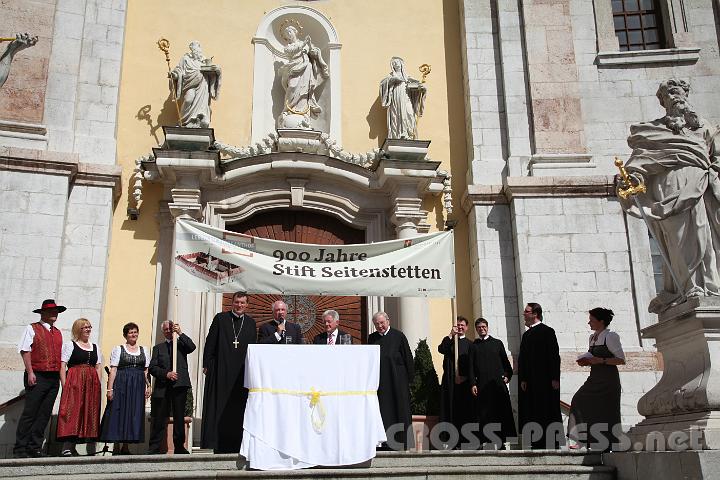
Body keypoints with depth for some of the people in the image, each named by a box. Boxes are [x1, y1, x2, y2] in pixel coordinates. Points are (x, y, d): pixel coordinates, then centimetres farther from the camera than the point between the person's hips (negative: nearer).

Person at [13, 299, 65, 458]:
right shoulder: (32, 329, 3)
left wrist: (62, 376, 11)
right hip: (37, 377, -6)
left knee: (44, 415, 5)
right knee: (29, 413, -6)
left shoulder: (58, 333, 20)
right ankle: (20, 449, -1)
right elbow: (25, 351, -5)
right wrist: (30, 372, -14)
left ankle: (35, 448, 11)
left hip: (54, 378, 6)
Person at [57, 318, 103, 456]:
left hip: (92, 384, 6)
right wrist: (65, 386, -14)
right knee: (72, 412, -13)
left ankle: (72, 447, 8)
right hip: (74, 383, -5)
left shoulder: (95, 347, 19)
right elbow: (62, 366, -4)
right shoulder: (70, 345, 4)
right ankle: (66, 447, -13)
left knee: (88, 413, 2)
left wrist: (98, 385, 4)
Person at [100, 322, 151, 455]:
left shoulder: (144, 350, 15)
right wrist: (110, 388, -10)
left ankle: (126, 446, 10)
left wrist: (148, 386, 1)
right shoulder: (118, 349, 5)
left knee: (134, 414, 2)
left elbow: (146, 371, 12)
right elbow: (113, 370, -2)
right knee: (119, 413, -4)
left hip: (138, 387, 3)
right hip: (121, 385, -3)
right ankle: (116, 447, 3)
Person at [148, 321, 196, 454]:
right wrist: (166, 374, -11)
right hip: (162, 387, 0)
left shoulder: (181, 344, 14)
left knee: (179, 418, 4)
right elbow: (152, 368, 5)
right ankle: (154, 448, 5)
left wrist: (180, 333, -15)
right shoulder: (158, 348, 15)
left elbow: (192, 347, -10)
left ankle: (179, 447, 12)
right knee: (159, 419, 0)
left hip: (180, 385, 0)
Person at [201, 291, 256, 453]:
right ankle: (218, 443, 6)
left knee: (239, 407, 2)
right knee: (219, 406, 0)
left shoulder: (250, 322, 10)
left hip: (242, 371, 2)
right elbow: (210, 342, 2)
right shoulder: (220, 318, 3)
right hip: (221, 369, -2)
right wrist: (207, 364, -3)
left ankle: (236, 443, 8)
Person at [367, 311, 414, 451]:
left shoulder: (398, 336, -1)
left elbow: (407, 357, 0)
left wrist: (410, 377, -3)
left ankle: (403, 443, 8)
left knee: (400, 408, 1)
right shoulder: (372, 338, 9)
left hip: (397, 380, -3)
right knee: (383, 411, 3)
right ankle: (384, 443, 9)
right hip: (379, 380, 3)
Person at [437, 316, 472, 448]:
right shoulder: (449, 341, 14)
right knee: (450, 409, -4)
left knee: (464, 410, -4)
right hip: (449, 381, 0)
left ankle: (464, 439, -2)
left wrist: (464, 376, -9)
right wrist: (451, 334, -12)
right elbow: (441, 349, -8)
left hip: (464, 381, 0)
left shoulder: (469, 344, 12)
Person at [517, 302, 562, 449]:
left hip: (545, 380, -7)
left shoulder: (547, 331, -5)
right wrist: (522, 379, 4)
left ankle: (552, 444, 2)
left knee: (548, 411, -3)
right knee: (533, 413, 5)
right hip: (530, 381, 7)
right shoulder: (526, 334, 16)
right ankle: (537, 444, 9)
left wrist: (555, 378, -15)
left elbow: (554, 356, -10)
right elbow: (522, 358, 13)